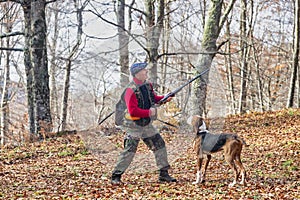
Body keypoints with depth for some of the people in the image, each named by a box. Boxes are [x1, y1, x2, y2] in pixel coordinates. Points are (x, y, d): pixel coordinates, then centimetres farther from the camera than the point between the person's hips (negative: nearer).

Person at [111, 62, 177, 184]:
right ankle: (116, 177, 0)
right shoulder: (131, 90, -20)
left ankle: (164, 174, 16)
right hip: (134, 126, -8)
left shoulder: (148, 85, 6)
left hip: (147, 125, 8)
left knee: (159, 145, 8)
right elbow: (133, 111, -25)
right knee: (129, 151, -9)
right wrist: (149, 112, -22)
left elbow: (154, 98, 20)